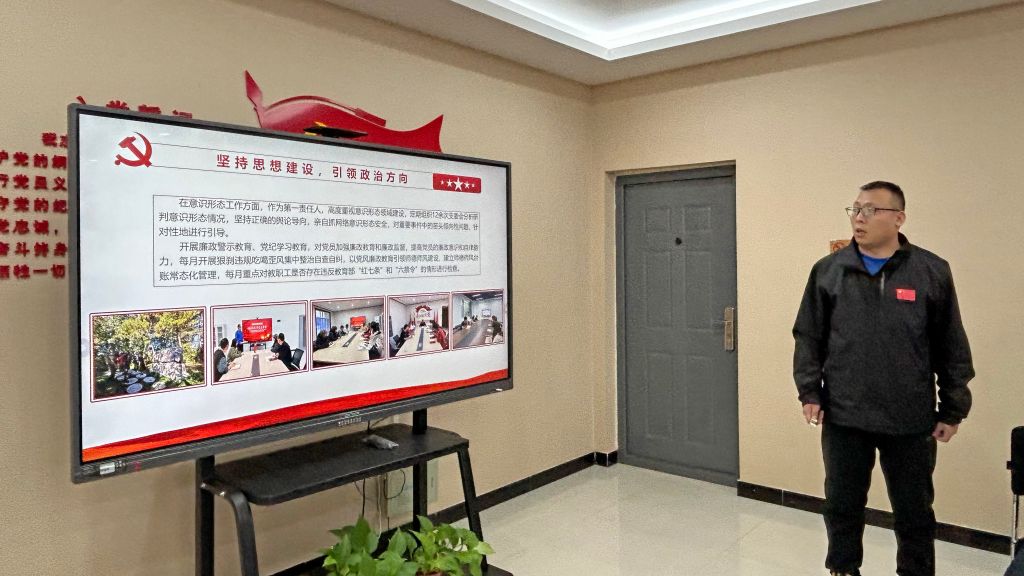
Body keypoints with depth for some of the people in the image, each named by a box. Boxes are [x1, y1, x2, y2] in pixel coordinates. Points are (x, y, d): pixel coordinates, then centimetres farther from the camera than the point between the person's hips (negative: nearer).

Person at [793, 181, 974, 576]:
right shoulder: (828, 271, 0)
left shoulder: (932, 272, -2)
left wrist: (952, 410, 2)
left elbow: (952, 349, 2)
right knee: (842, 506, 14)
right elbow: (808, 338, 4)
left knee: (914, 512, 14)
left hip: (911, 421, -1)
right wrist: (809, 392, -2)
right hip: (843, 417, 1)